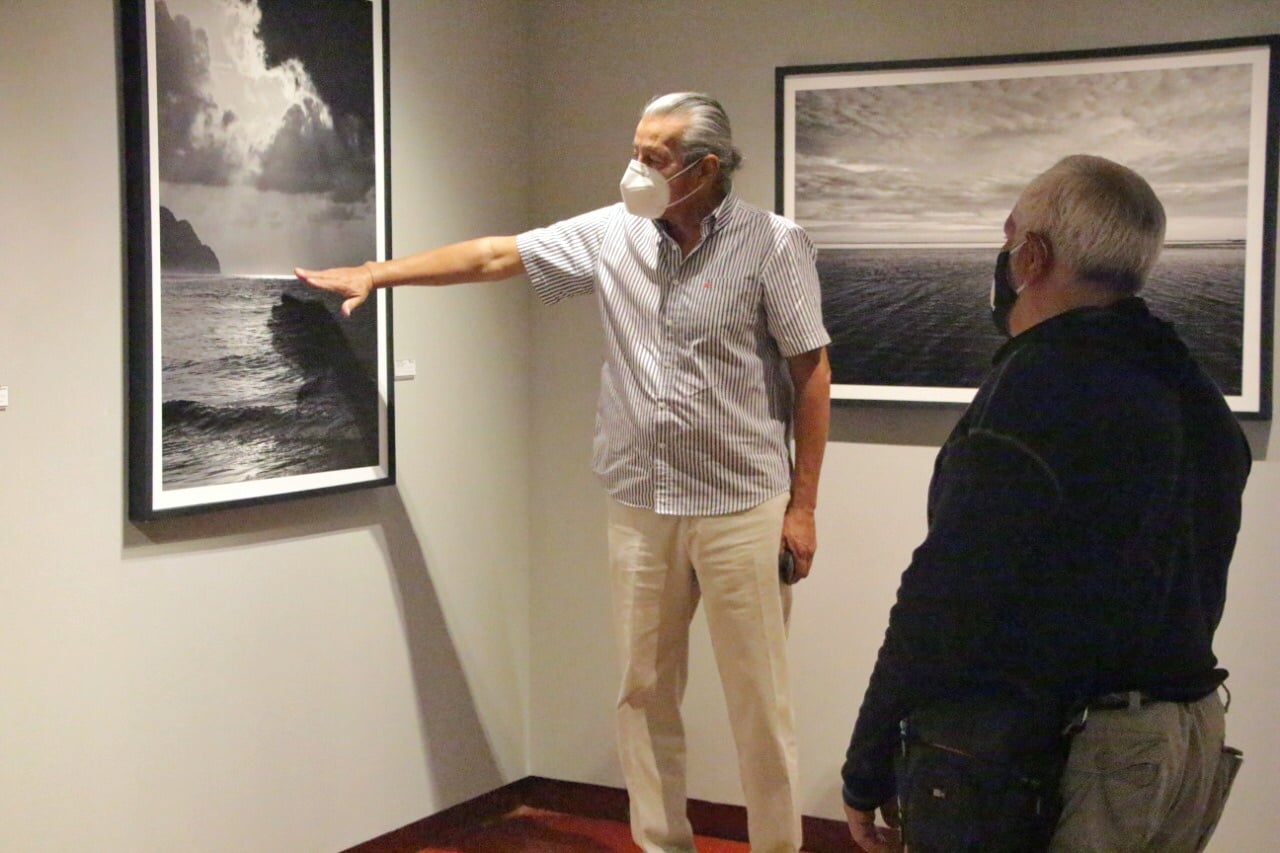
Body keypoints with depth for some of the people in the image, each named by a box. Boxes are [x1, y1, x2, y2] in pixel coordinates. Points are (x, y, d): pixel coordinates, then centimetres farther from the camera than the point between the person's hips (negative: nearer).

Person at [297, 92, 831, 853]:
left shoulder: (774, 244, -9)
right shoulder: (613, 233, 3)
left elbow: (812, 374, -7)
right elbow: (498, 256, 9)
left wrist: (803, 505, -9)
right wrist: (379, 273, 7)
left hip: (741, 509, -4)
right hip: (640, 507, 5)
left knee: (758, 698, 3)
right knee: (645, 692, 11)